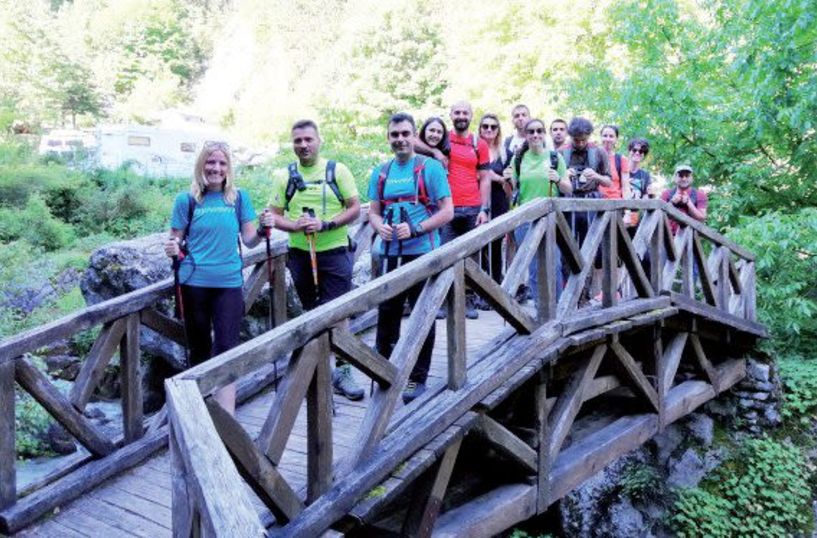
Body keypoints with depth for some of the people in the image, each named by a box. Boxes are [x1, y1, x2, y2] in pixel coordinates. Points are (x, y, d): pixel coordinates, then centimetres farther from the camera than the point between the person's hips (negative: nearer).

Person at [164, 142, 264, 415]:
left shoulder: (239, 198, 3)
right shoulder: (187, 200, 0)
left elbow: (249, 240, 5)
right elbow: (176, 241, 4)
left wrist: (262, 231, -15)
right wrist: (172, 249, -18)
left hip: (229, 282, 0)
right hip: (194, 282, 0)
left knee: (226, 347, -4)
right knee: (199, 347, 12)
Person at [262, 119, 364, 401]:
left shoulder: (337, 170, -1)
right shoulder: (284, 176, 5)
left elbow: (354, 209, -2)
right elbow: (275, 216, 6)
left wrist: (326, 224, -17)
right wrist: (295, 225, -15)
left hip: (335, 253, -2)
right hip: (300, 255, 3)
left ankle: (342, 371, 4)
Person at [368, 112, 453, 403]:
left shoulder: (430, 167, -4)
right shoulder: (380, 173, 11)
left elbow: (447, 211, -8)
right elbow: (373, 212, 14)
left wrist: (415, 229, -20)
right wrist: (380, 226, -9)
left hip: (423, 253, -4)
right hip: (390, 254, 4)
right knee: (386, 315, 9)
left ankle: (417, 379, 16)